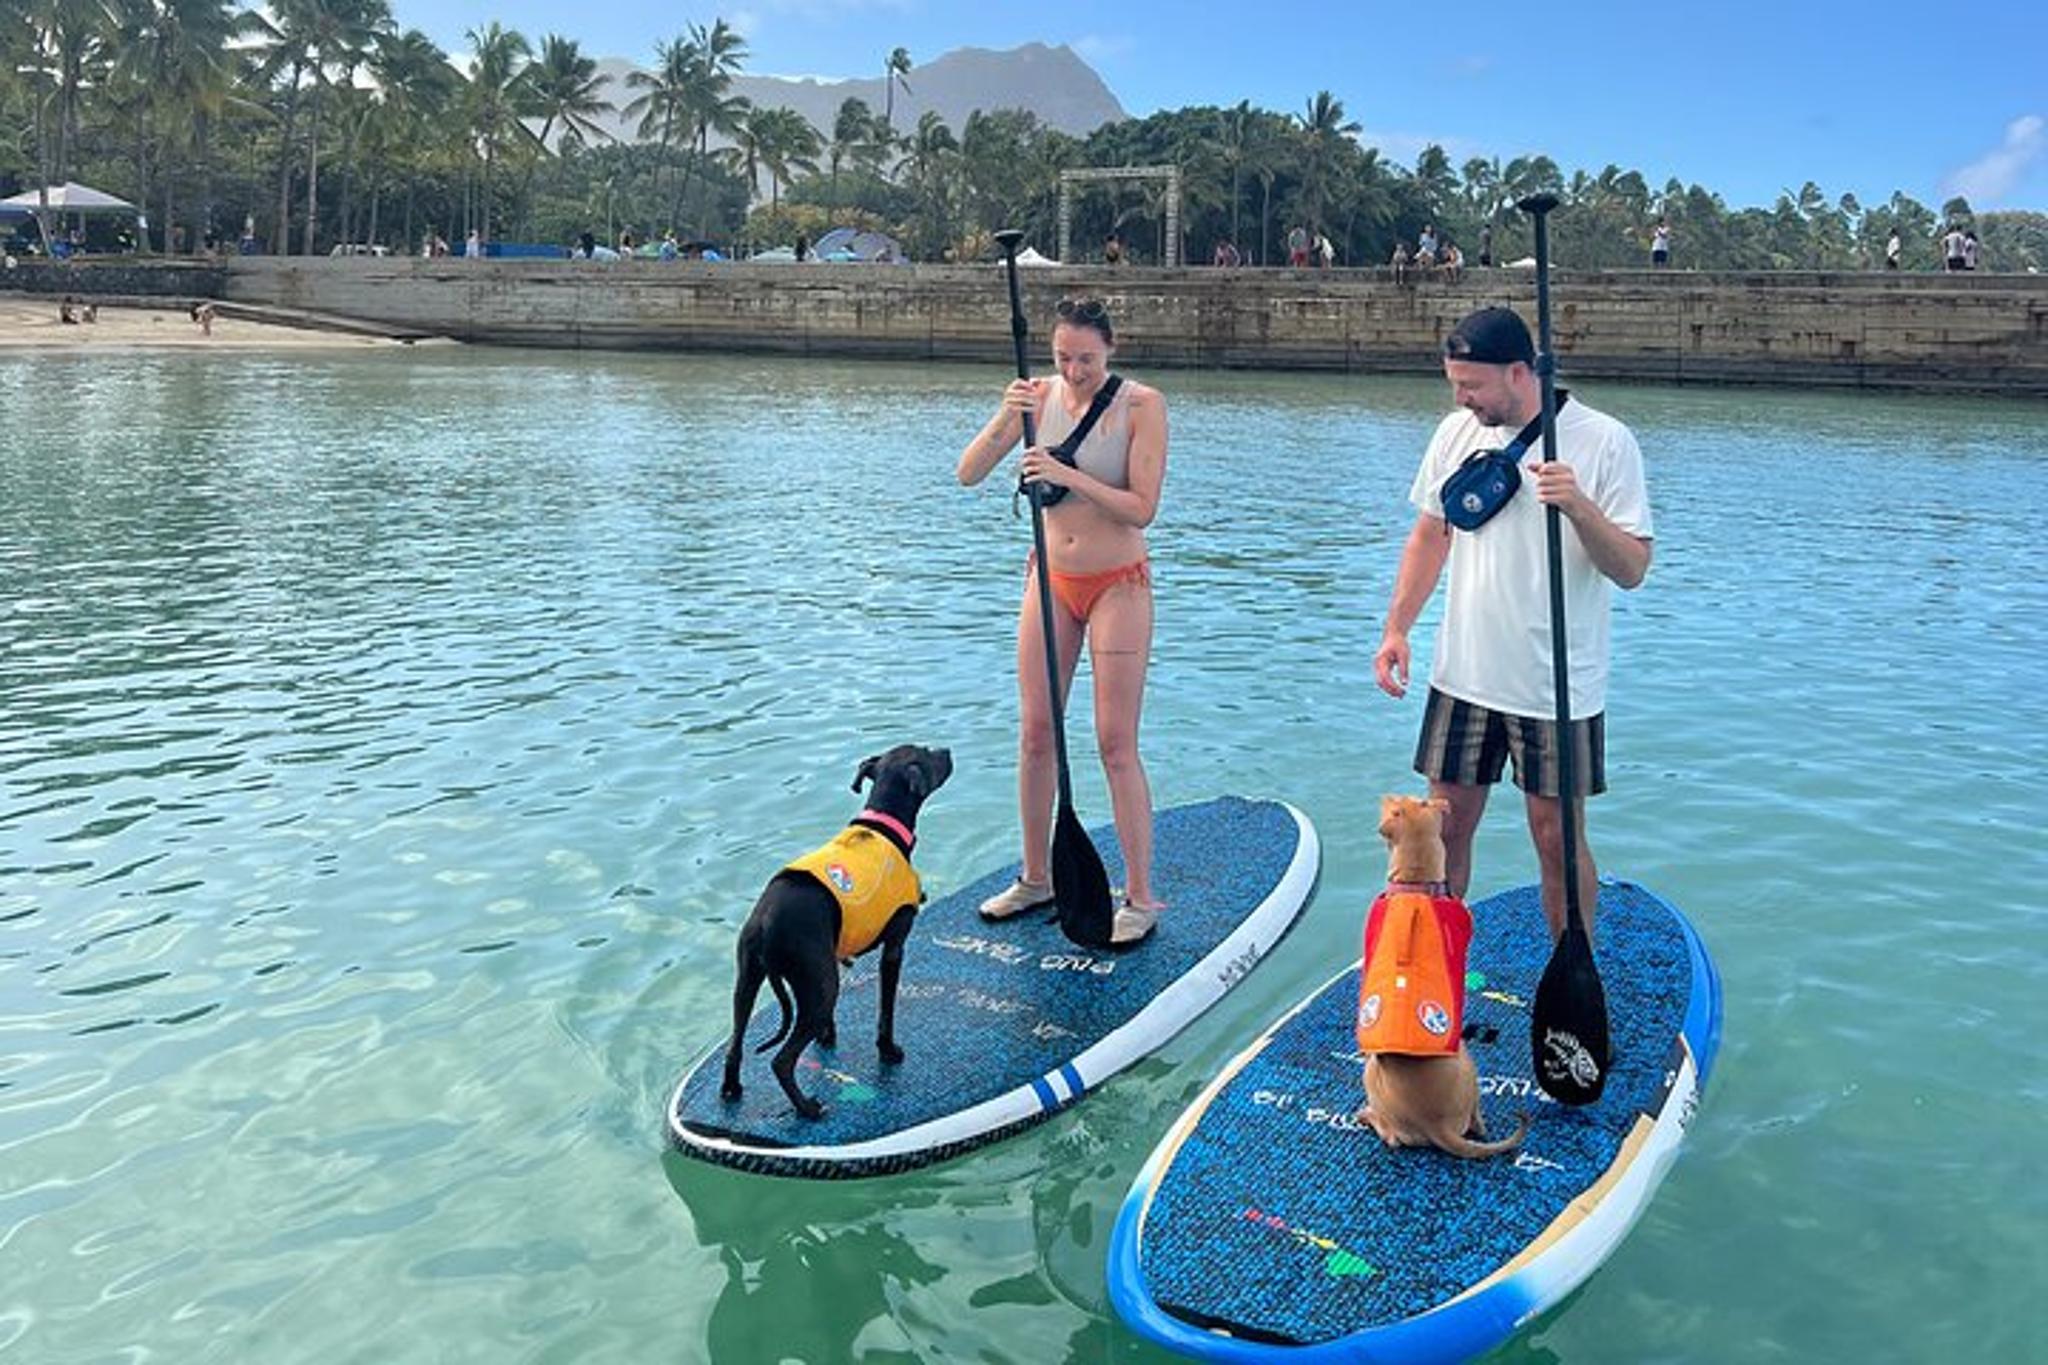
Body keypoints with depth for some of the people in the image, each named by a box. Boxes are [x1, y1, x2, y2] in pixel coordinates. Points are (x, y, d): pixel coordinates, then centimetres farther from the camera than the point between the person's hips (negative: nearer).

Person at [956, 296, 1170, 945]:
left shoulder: (1141, 404, -12)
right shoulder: (1039, 395, -2)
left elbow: (1141, 508, -18)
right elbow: (969, 474, -6)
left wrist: (1068, 475, -28)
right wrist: (1005, 418, -22)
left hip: (1117, 584, -4)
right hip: (1050, 580, 5)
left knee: (1116, 744, -5)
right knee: (1035, 732, 9)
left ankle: (1140, 898, 5)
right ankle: (1036, 878, 25)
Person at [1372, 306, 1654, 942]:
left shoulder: (1605, 442, -10)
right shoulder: (1457, 432, 3)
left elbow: (1632, 569, -12)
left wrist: (1578, 507, -28)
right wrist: (1396, 628, 5)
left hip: (1558, 687, -4)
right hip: (1463, 675, 4)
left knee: (1558, 839, 5)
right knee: (1446, 827, 10)